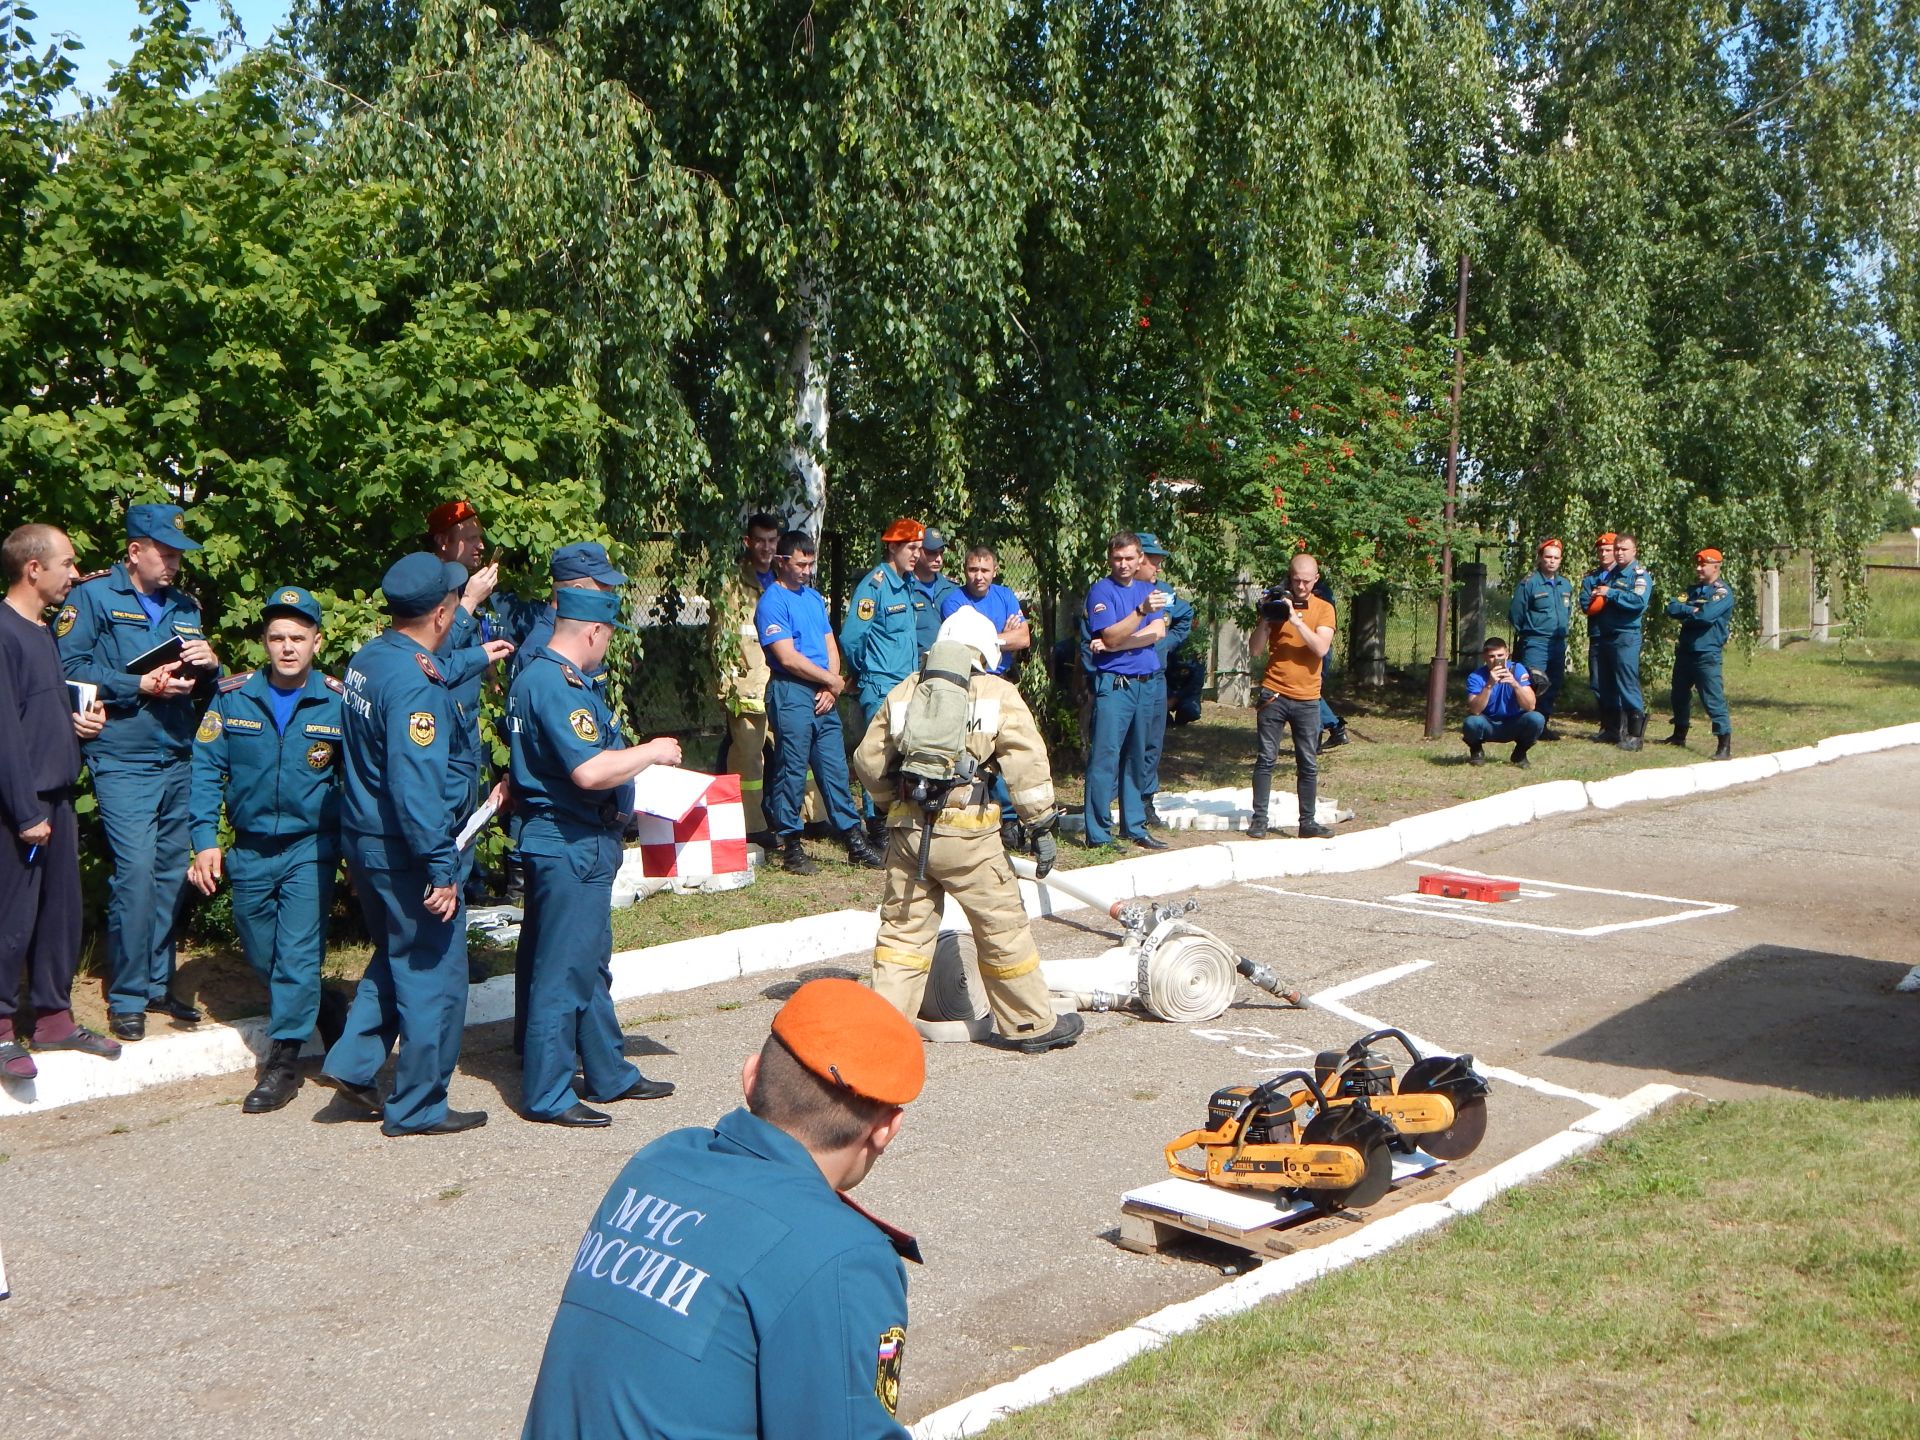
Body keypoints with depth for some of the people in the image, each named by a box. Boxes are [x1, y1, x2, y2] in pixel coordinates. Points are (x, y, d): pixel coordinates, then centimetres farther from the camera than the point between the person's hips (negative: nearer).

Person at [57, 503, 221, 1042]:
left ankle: (157, 984, 21)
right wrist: (142, 685, -16)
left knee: (172, 873, 9)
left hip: (178, 760, 6)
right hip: (124, 760, -6)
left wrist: (209, 665, -2)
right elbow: (70, 668, -11)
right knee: (136, 871, -12)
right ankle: (126, 998, 0)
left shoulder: (185, 606, 18)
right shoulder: (94, 597, 0)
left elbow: (202, 690, 21)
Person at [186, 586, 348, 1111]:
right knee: (261, 958, 13)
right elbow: (206, 768, -1)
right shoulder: (233, 697, -3)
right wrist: (205, 840, -9)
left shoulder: (339, 702, -6)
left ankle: (283, 1063, 4)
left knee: (296, 954, -7)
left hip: (310, 847, -3)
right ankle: (328, 1012, 37)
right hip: (249, 850, 3)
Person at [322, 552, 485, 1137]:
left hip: (363, 840, 9)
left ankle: (353, 1063, 23)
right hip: (404, 851, -9)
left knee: (396, 958, 26)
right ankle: (417, 1107, 14)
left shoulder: (367, 659, 3)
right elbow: (416, 786, -29)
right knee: (433, 974, 4)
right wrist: (442, 869, -27)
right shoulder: (415, 685, -24)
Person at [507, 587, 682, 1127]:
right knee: (564, 972, -3)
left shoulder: (538, 674, 13)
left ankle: (611, 1075, 29)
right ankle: (547, 1096, 5)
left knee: (591, 966, 18)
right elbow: (590, 770, -30)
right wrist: (652, 752, -16)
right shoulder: (558, 686, -21)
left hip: (576, 845, 11)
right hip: (571, 849, -11)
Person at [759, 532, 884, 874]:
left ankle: (855, 842, 12)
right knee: (791, 772, -2)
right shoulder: (772, 602, -7)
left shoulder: (813, 597, 17)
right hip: (791, 694, -7)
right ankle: (791, 847, 5)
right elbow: (788, 657, -14)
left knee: (835, 768, 8)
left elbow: (830, 645, 15)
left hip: (823, 696, 7)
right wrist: (833, 680, -6)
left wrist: (830, 687, -2)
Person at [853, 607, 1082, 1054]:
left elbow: (868, 759, 15)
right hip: (966, 834, -4)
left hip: (907, 829, 4)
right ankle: (1031, 1025, 18)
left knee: (903, 928, 12)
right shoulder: (998, 694, 1)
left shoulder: (905, 691, 12)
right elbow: (1027, 764, -6)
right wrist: (1041, 825, 0)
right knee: (1003, 926, 8)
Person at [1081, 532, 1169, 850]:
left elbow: (1159, 631, -2)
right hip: (1113, 683, -6)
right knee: (1105, 757, -8)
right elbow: (1111, 636, -16)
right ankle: (1098, 834, -6)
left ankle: (1134, 826, 20)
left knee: (1137, 758, 12)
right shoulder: (1101, 591, -4)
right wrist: (1142, 610, -29)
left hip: (1146, 684, 6)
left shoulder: (1148, 589, 12)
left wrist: (1114, 644, -13)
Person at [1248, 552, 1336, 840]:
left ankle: (1308, 822, 10)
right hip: (1273, 695, 0)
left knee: (1308, 764, 4)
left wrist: (1296, 619, -20)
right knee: (1266, 759, -2)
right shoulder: (1276, 604, 4)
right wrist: (1266, 618, -13)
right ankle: (1259, 820, 2)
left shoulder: (1324, 609, 3)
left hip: (1307, 699, 0)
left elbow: (1321, 648, -13)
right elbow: (1255, 649, 0)